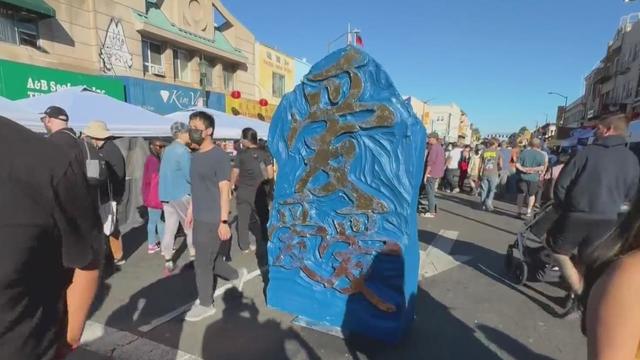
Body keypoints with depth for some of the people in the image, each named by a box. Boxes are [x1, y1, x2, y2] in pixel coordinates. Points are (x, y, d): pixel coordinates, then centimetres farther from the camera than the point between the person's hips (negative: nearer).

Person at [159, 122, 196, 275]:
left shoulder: (168, 149, 11)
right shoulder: (183, 151, -14)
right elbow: (189, 176, -17)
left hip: (166, 193, 7)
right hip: (181, 194, -7)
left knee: (169, 229, 9)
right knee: (190, 227, 7)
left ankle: (168, 263, 13)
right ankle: (194, 257, 16)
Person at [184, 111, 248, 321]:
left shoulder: (219, 156, -15)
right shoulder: (196, 156, 10)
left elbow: (224, 190, -17)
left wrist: (224, 221, -19)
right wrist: (191, 210, 18)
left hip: (212, 220, -8)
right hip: (200, 218, 8)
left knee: (203, 263, 4)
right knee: (210, 258, 19)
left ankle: (205, 304, 23)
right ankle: (237, 275, 41)